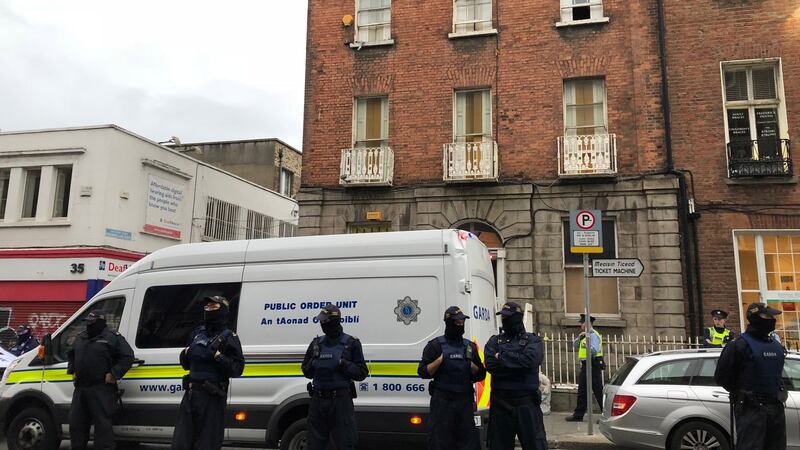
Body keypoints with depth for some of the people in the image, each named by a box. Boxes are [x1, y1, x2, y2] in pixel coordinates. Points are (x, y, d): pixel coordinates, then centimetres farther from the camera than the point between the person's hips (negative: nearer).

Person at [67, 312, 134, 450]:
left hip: (102, 390, -7)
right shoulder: (80, 338, 16)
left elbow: (128, 357, -11)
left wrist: (114, 374, -15)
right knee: (75, 422, 14)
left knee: (102, 424, -5)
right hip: (80, 388, 7)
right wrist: (72, 370, 19)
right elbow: (70, 355, 33)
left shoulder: (113, 338, -6)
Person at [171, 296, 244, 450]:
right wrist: (184, 354, 2)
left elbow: (237, 369, -9)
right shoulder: (197, 332, 15)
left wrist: (220, 358, -22)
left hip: (213, 397, -6)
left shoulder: (229, 337, -3)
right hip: (191, 393, 6)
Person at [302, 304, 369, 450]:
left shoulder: (351, 343, 0)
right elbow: (306, 371, 16)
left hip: (341, 400, -4)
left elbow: (362, 373, -2)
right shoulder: (316, 343, 11)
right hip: (318, 400, 4)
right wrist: (313, 363, -5)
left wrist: (343, 364, -16)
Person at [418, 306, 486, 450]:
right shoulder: (436, 345, 0)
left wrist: (470, 364, -4)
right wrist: (440, 359, -15)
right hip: (442, 401, -4)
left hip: (465, 401, 4)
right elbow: (423, 372, -4)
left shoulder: (470, 346, 12)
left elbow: (481, 375, 14)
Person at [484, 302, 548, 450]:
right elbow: (490, 365, -7)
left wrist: (502, 357, -8)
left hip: (527, 402, -2)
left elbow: (529, 360, -15)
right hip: (500, 402, 2)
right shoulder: (494, 341, 10)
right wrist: (518, 363, -10)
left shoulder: (533, 340, 5)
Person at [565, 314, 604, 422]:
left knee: (598, 391, -6)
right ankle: (578, 415, 18)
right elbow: (575, 345, 15)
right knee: (582, 392, 12)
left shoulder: (593, 335, -13)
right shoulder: (584, 335, 17)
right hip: (585, 365, 10)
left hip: (593, 365, -10)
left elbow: (594, 350, -24)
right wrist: (579, 337, 1)